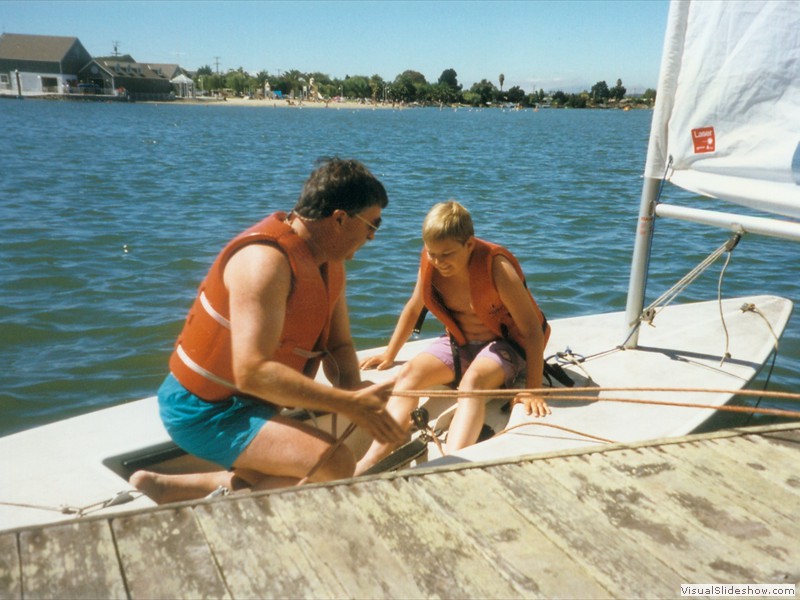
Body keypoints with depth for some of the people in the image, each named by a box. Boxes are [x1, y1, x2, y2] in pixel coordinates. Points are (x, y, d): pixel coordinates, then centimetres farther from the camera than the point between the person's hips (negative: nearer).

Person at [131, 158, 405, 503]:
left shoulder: (331, 262, 5)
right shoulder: (267, 260, -25)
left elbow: (339, 346, 8)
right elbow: (252, 371, -32)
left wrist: (355, 394, -14)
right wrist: (348, 403, -31)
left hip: (250, 402, 10)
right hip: (204, 410, -10)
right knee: (335, 464, -24)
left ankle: (170, 488, 10)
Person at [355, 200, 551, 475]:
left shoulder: (497, 267, -25)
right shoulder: (430, 262, -10)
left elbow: (532, 330, -23)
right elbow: (413, 308, 8)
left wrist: (532, 390, -26)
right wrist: (389, 355, 12)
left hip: (504, 344, -5)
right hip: (459, 343, 5)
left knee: (472, 380, -36)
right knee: (409, 373, -20)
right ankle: (374, 459, -32)